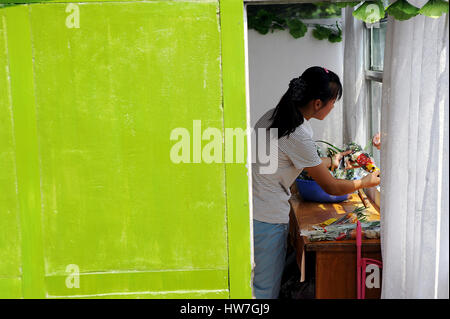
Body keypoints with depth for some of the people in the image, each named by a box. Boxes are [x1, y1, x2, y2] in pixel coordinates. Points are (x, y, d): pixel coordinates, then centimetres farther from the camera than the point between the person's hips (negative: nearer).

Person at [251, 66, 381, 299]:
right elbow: (331, 188, -11)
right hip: (267, 218, -9)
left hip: (252, 208, 9)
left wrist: (330, 162, 27)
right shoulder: (297, 135, -23)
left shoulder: (276, 115, 5)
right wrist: (365, 182, 5)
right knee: (266, 290, 5)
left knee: (260, 283, 19)